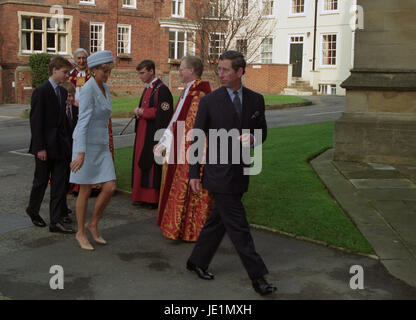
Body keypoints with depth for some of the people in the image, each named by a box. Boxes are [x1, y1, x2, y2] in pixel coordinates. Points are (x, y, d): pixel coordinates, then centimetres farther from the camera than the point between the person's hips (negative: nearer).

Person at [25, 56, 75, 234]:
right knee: (41, 181, 8)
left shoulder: (62, 92, 11)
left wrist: (67, 142, 12)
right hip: (45, 146, -7)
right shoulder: (41, 92, -11)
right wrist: (40, 147, -17)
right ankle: (33, 210, 33)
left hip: (60, 146, 7)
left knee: (59, 183, 4)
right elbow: (36, 121, -14)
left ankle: (55, 222, 8)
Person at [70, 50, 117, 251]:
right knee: (85, 191, 3)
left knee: (110, 188, 0)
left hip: (101, 146, 7)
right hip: (86, 144, -7)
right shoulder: (88, 89, -16)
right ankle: (81, 233, 19)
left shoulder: (105, 88, 10)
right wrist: (81, 153, -27)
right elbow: (83, 121, -22)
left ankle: (93, 224, 19)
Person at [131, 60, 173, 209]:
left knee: (153, 166, -5)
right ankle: (142, 196, 19)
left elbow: (163, 113, -22)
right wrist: (139, 111, 2)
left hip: (153, 135, -10)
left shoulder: (161, 90, -14)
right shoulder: (147, 89, 16)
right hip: (143, 133, 10)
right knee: (140, 163, 11)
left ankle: (154, 198, 3)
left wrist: (143, 111, -13)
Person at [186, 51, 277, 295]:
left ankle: (197, 261, 33)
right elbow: (197, 138, -1)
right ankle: (257, 276, 6)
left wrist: (252, 139, -13)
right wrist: (194, 174, -2)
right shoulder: (209, 101, -5)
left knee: (218, 221, 15)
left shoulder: (256, 100, 4)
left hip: (240, 173, 4)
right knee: (238, 226, -3)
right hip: (219, 173, -4)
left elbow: (262, 131, 12)